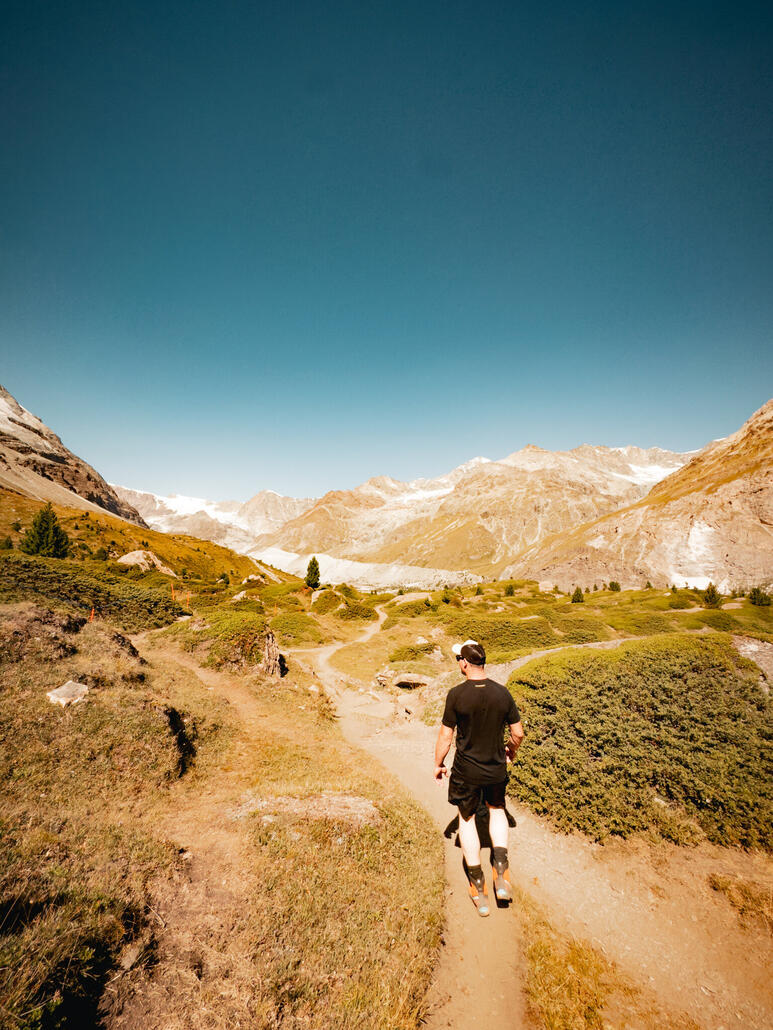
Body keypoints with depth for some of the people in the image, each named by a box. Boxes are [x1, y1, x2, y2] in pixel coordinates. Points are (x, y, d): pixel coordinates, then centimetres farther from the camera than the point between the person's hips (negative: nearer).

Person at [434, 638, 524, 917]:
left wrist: (438, 764, 4)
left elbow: (446, 735, -13)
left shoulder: (456, 694, -21)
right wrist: (511, 752, 19)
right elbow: (518, 733, -2)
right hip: (496, 768, 3)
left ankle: (478, 886, 29)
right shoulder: (502, 693, -12)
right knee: (497, 810, 30)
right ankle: (501, 871, 19)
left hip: (466, 771, -3)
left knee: (467, 819, 20)